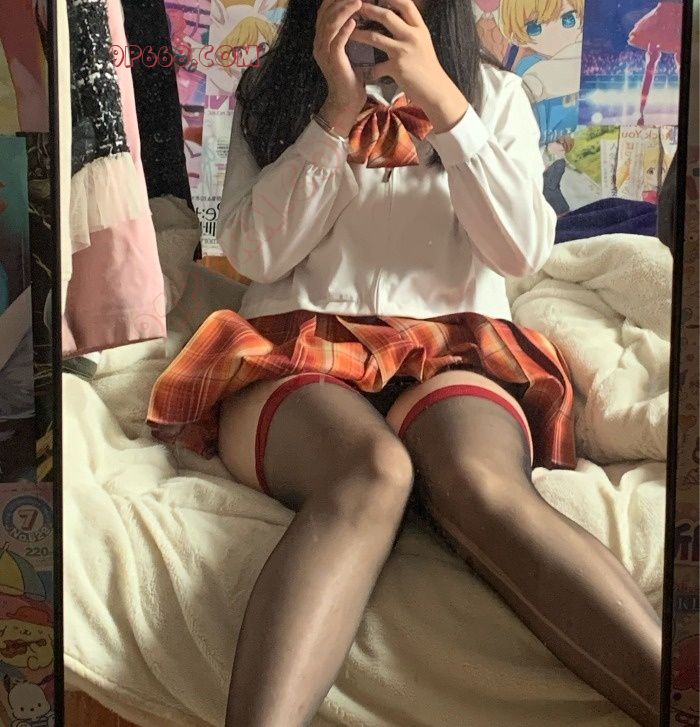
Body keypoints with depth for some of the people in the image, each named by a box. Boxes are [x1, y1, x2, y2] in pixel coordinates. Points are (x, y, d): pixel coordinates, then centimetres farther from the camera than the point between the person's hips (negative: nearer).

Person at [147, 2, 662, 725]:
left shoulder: (494, 92, 17)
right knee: (371, 472, -36)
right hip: (292, 353, 0)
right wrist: (337, 111, -4)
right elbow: (253, 252, 4)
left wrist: (441, 97, -7)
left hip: (450, 352, 1)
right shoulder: (269, 90, 17)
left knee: (482, 483, -35)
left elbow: (524, 250, 1)